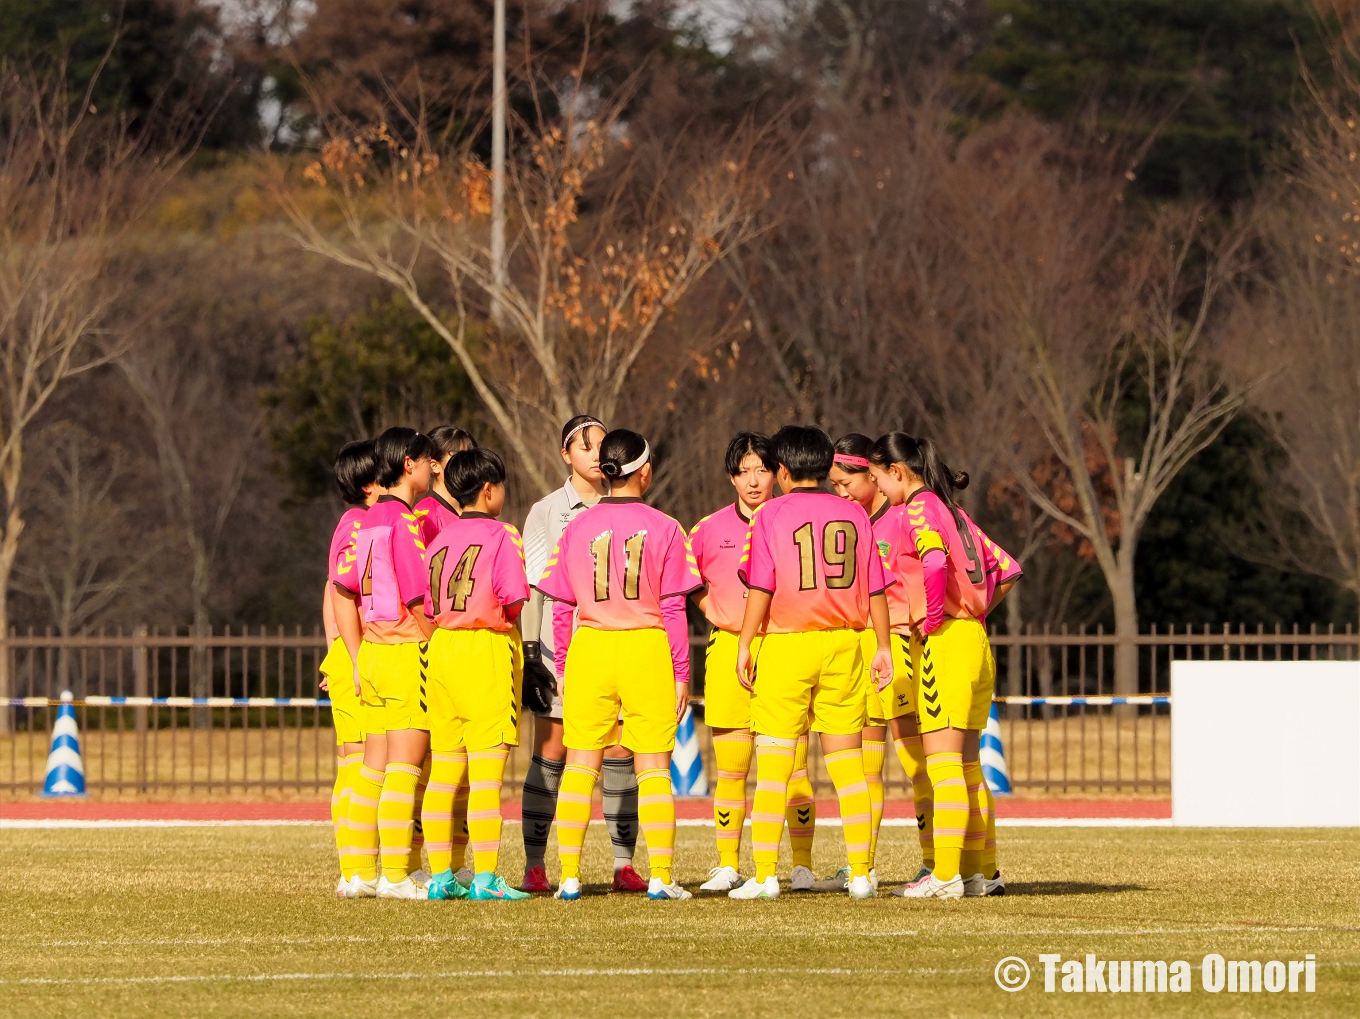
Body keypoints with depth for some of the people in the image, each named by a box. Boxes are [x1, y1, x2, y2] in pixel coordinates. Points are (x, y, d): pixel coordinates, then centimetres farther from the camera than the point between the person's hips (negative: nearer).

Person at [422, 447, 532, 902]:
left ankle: (441, 876, 11)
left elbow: (427, 607, 8)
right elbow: (514, 599, -12)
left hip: (441, 648, 6)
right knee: (487, 773, -6)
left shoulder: (439, 540, 11)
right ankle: (485, 877, -9)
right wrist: (500, 618, 8)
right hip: (488, 649, -6)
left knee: (444, 771, 9)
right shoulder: (502, 536, -6)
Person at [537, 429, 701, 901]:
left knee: (580, 765, 7)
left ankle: (569, 876, 5)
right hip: (648, 649, -2)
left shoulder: (577, 528, 2)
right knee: (653, 769, 4)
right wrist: (681, 671, 2)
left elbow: (561, 607, 4)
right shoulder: (664, 529, -4)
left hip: (589, 649, 2)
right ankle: (660, 876, 1)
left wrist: (562, 666, 12)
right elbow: (673, 607, -4)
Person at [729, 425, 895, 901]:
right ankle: (860, 873, 6)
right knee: (846, 759, 8)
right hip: (843, 643, 3)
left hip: (786, 643, -3)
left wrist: (744, 645, -4)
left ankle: (765, 875, -4)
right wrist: (883, 647, 13)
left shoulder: (771, 515, -3)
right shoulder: (854, 514, 6)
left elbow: (761, 588, -9)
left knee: (773, 764, 0)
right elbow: (875, 588, 7)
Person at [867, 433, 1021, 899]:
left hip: (944, 640, -9)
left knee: (943, 763, -10)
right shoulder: (952, 510, 18)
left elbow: (936, 563, -28)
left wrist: (932, 620, -16)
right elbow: (1007, 570, 21)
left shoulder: (919, 509, -9)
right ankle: (982, 870, 14)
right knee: (966, 766, 12)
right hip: (975, 641, 9)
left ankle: (946, 874, -13)